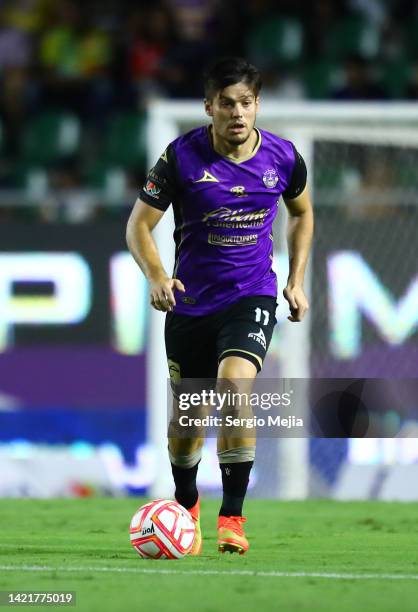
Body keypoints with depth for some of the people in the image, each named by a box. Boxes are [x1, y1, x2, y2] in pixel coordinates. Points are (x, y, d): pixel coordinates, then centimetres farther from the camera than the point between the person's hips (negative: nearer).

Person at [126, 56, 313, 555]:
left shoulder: (282, 158, -4)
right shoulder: (181, 157, -11)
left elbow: (302, 213, 17)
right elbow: (139, 224, -5)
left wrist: (296, 280, 10)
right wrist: (156, 277, -23)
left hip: (252, 297, -1)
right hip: (190, 302, 1)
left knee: (234, 383, -27)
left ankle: (232, 515, -18)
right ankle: (186, 505, 39)